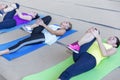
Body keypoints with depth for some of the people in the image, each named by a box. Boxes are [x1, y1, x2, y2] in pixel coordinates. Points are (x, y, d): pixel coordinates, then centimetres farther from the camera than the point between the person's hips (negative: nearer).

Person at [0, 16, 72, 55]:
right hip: (37, 33, 6)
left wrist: (43, 24, -15)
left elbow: (53, 32, -8)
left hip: (43, 37, -6)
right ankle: (30, 27, -24)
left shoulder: (63, 30, 13)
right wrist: (38, 23, 4)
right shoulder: (55, 25, 36)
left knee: (23, 42, -29)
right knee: (48, 18, -7)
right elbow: (46, 26, 25)